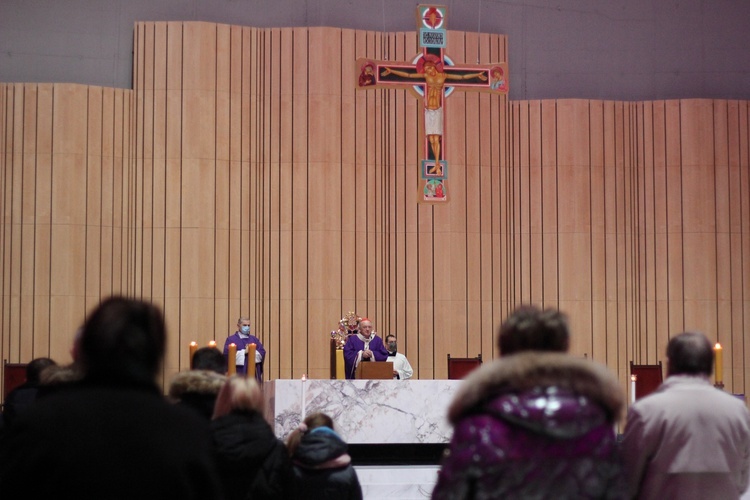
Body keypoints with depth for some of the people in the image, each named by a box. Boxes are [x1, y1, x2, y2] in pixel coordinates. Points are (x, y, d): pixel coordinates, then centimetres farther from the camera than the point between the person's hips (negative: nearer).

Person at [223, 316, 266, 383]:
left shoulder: (254, 339, 17)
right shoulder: (230, 339, 3)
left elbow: (262, 352, 8)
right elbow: (227, 354, -11)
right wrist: (244, 352, -14)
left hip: (253, 374, 4)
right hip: (239, 374, -4)